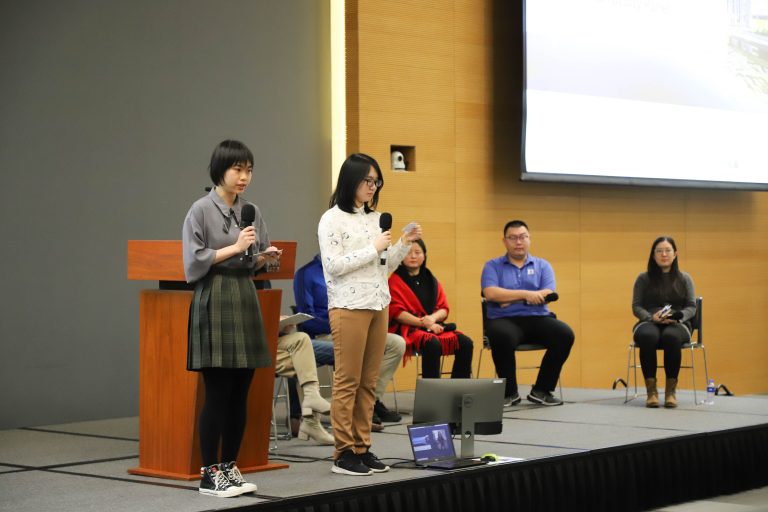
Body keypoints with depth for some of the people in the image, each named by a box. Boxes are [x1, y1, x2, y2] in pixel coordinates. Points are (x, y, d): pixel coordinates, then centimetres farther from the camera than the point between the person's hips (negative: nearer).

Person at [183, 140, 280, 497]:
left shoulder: (252, 212, 12)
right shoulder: (201, 210, -6)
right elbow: (194, 261, -11)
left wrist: (266, 258, -4)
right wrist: (235, 248, -16)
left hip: (245, 300, 6)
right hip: (214, 301, -6)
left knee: (240, 393, 7)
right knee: (217, 393, -6)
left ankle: (230, 467, 16)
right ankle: (209, 474, 3)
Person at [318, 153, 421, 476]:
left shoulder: (375, 218, 15)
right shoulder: (332, 219, -5)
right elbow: (333, 265, -14)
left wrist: (404, 244, 3)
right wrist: (374, 249, -14)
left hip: (379, 305, 7)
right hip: (349, 307, -7)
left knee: (368, 383, 7)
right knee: (347, 382, -5)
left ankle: (362, 448, 12)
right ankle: (343, 454, -1)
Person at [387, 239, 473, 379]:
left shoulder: (431, 280, 18)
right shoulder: (395, 281, 2)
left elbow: (444, 309, 12)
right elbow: (396, 312, -8)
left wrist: (433, 318, -12)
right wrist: (424, 323, -17)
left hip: (435, 327, 6)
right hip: (408, 329, -6)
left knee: (465, 343, -18)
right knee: (432, 345, -37)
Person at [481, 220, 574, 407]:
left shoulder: (542, 265, 15)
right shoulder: (492, 266, 10)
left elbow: (548, 294, -3)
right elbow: (490, 294, -8)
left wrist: (510, 298, -9)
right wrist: (525, 294, -13)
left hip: (538, 319, 2)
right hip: (504, 320, -2)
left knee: (565, 334, -27)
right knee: (502, 337, -38)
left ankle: (541, 391, -13)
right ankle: (509, 393, -17)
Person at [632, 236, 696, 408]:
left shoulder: (684, 279, 13)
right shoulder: (643, 279, 10)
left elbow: (692, 307, 7)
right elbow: (636, 306, 5)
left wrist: (677, 317, -14)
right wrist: (652, 317, -15)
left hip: (677, 324, 0)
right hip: (649, 322, 0)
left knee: (671, 337, -39)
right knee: (648, 336, -39)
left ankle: (671, 390, -28)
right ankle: (651, 390, -32)